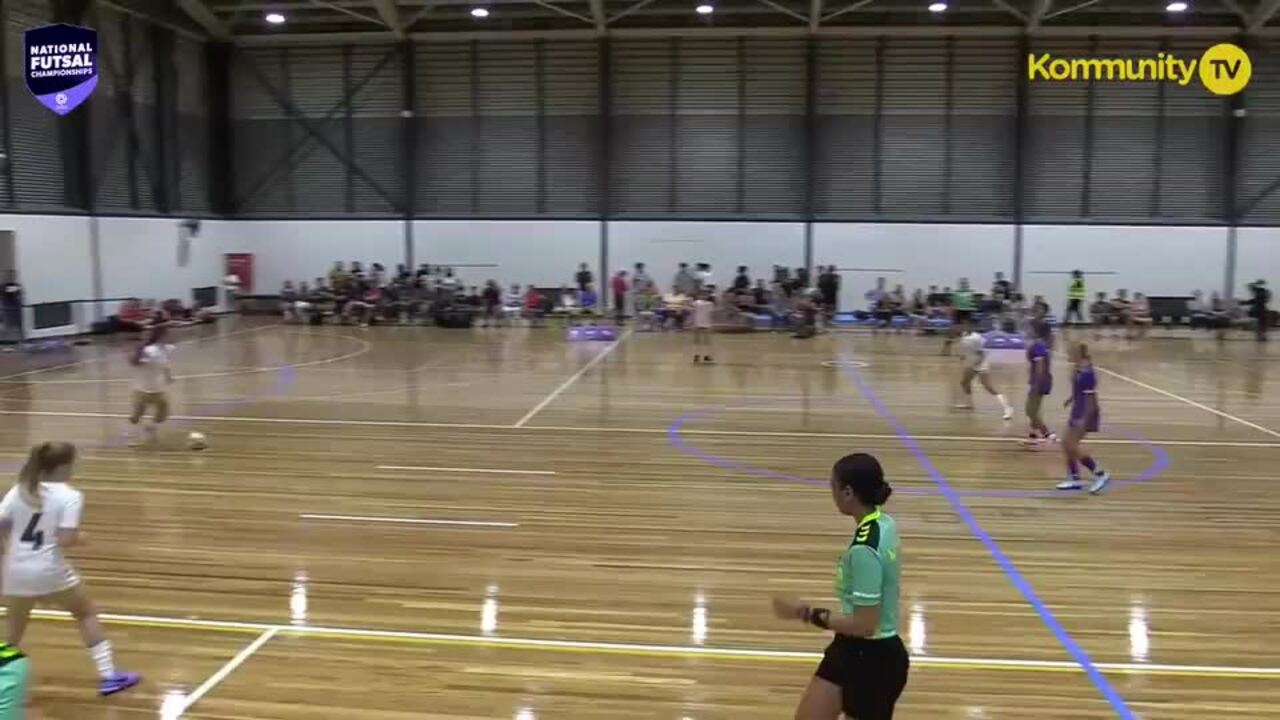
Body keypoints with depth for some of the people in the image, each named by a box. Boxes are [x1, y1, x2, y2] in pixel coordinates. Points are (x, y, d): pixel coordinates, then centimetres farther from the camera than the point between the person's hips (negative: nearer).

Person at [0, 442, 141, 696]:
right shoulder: (70, 496, -10)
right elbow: (66, 540, -19)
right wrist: (80, 538, 2)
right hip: (50, 572, -4)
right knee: (87, 615, 15)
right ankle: (108, 676, 16)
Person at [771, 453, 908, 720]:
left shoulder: (864, 550, -29)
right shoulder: (884, 524, -1)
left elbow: (864, 625, -26)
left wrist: (808, 614, -19)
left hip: (872, 660, -9)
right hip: (854, 651, 10)